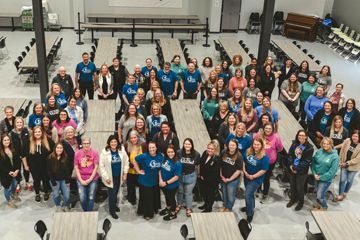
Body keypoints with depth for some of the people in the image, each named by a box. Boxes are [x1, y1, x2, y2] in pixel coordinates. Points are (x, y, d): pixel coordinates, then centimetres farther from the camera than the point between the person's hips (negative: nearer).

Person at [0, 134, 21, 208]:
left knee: (15, 185, 24)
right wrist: (9, 172, -20)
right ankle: (9, 200, 36)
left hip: (15, 172, 5)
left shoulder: (13, 149, -3)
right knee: (8, 188, 11)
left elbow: (18, 160, -1)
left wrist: (17, 170, -13)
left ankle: (13, 194, 55)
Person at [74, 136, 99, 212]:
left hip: (92, 179, 0)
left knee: (91, 198, 6)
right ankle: (85, 211, 27)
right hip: (81, 180, 1)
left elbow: (96, 167, -5)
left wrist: (90, 179, -9)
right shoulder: (77, 153, -4)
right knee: (82, 199, 1)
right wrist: (81, 180, -6)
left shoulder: (94, 152, -6)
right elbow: (76, 167, 0)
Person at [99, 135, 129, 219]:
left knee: (116, 192, 21)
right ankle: (112, 210, 20)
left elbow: (126, 162, 1)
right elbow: (101, 166, -13)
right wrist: (106, 177, -13)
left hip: (119, 176, 4)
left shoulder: (122, 150, -8)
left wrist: (125, 173, 0)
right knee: (112, 194, 0)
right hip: (110, 177, -3)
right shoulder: (104, 152, -17)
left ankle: (114, 205, 47)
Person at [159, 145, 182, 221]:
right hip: (163, 184, 5)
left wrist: (166, 183, -20)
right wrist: (160, 180, -12)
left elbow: (177, 177, -23)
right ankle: (168, 208, 54)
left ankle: (173, 213, 39)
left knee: (171, 198, 16)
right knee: (167, 197, 28)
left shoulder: (177, 163, -25)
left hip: (172, 186, -5)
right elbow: (160, 169, 0)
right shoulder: (164, 159, -10)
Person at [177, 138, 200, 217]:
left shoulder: (196, 154, -14)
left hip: (191, 176, -1)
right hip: (180, 175, 1)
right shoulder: (179, 153, -17)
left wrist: (198, 174, 9)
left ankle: (189, 208, 29)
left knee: (188, 192, 11)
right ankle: (179, 204, 44)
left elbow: (197, 165, 0)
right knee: (180, 191, 20)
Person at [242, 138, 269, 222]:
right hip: (246, 177, 6)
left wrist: (253, 176, -18)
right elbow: (243, 161, 5)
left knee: (247, 195, -8)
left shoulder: (264, 157, -21)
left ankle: (250, 214, 11)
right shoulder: (248, 152, -5)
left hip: (256, 179, -6)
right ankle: (250, 207, 50)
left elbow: (264, 170, -20)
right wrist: (245, 171, -8)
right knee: (250, 193, 25)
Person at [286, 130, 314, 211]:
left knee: (299, 187, 7)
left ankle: (301, 202, 30)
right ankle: (293, 199, 40)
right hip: (291, 169, 4)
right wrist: (291, 165, -11)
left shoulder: (310, 147, -14)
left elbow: (307, 161, -14)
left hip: (302, 171, -4)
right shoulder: (294, 143, 0)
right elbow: (289, 154, 2)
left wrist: (297, 168, -17)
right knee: (292, 185, 17)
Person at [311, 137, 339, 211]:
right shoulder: (319, 152, -5)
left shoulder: (334, 156, -18)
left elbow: (332, 171, -18)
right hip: (316, 177, 5)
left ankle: (324, 207, 24)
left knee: (320, 195, -5)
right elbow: (313, 162, 4)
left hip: (326, 179, -5)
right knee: (317, 192, 20)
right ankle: (318, 205, 45)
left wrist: (321, 177, -16)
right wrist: (314, 174, -7)